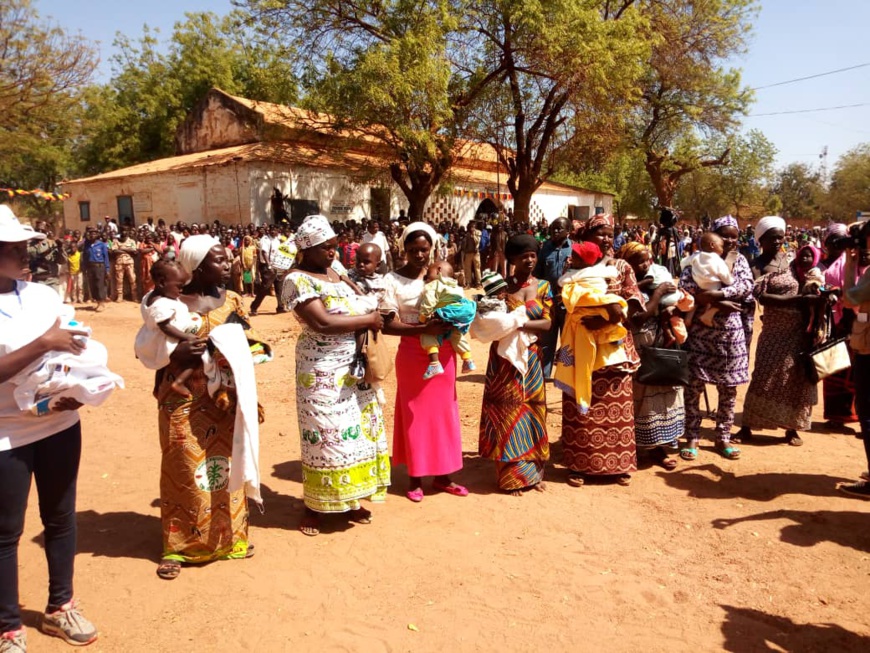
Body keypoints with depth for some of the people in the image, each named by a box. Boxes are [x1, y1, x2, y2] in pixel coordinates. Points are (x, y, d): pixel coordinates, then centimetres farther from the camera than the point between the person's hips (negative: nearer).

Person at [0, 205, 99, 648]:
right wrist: (42, 343, -25)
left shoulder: (44, 295, 2)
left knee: (60, 518, 17)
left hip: (60, 426, 5)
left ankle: (60, 606, 35)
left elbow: (73, 350, 7)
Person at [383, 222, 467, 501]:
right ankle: (415, 477, 21)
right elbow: (387, 324, -14)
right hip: (413, 355, -4)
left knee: (443, 413, 12)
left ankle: (442, 475, 26)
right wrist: (424, 329, -27)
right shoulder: (393, 279, -8)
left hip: (443, 353, 4)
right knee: (415, 414, 6)